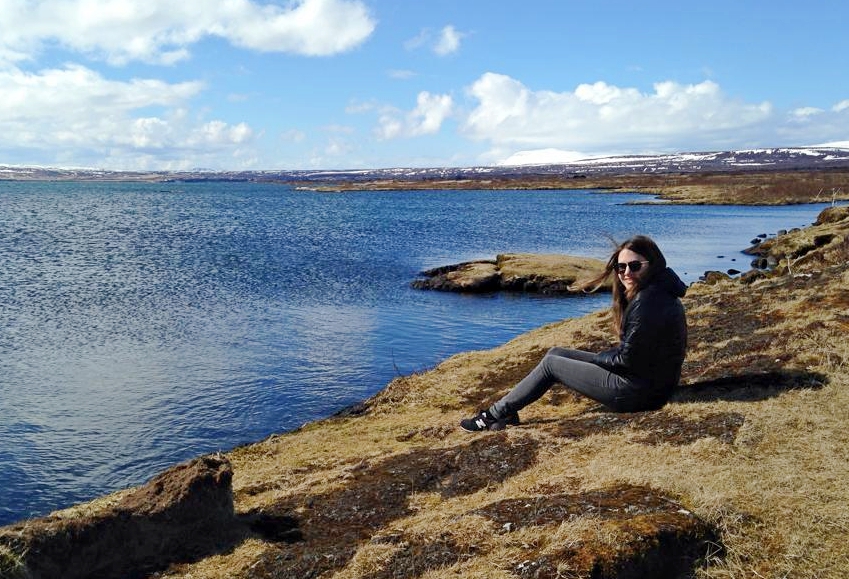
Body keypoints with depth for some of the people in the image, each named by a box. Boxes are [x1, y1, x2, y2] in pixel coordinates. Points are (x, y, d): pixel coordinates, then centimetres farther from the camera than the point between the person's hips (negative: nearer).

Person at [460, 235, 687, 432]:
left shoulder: (647, 302, -24)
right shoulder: (657, 292, 8)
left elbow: (628, 359, -22)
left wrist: (598, 357, -4)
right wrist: (605, 355, 2)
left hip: (638, 392, -10)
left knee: (551, 364, 0)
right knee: (556, 353, 12)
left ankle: (494, 415, 11)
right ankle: (506, 411, 15)